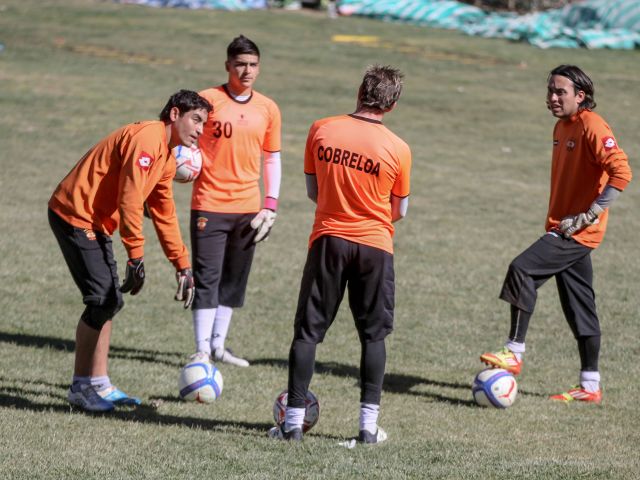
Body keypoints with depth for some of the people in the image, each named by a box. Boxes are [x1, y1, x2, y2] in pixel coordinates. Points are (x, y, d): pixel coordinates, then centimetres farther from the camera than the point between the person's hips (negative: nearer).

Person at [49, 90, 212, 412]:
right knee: (102, 299, -11)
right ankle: (81, 388, -3)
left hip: (95, 223, 10)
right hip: (75, 215, -10)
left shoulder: (167, 157, 15)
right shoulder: (147, 139, -18)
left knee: (110, 300, 10)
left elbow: (165, 216, 21)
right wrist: (136, 258, -20)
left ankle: (99, 385, 16)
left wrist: (183, 266, 18)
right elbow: (129, 201, -23)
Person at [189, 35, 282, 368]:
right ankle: (202, 349, -2)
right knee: (207, 277, -6)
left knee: (234, 280, 10)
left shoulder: (267, 109, 7)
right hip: (209, 205, -4)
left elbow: (272, 158, 13)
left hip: (248, 208, 4)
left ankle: (219, 345, 20)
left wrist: (271, 205, 7)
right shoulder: (207, 100, -5)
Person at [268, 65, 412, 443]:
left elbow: (313, 190, 6)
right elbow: (400, 210, 3)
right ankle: (369, 425, 8)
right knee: (373, 335, 10)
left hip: (328, 239, 1)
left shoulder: (321, 130, -4)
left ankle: (294, 420, 5)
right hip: (375, 246, -1)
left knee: (308, 331, 7)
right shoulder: (398, 149, -8)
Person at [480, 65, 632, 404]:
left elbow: (621, 172, -24)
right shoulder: (562, 127, 14)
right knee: (579, 308, 11)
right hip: (563, 228, 10)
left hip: (579, 232, -10)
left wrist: (590, 215, -24)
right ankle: (590, 387, 15)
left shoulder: (592, 127, -15)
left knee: (522, 270, -20)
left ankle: (514, 354, -15)